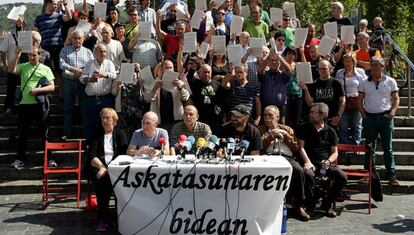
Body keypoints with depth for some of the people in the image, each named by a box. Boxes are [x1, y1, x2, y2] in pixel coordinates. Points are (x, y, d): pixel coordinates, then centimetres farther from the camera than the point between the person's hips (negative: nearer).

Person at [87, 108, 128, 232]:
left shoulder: (120, 134, 13)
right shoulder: (97, 134, 15)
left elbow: (124, 155, -1)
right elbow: (91, 157, 4)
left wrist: (108, 169, -15)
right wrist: (102, 167, -16)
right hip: (99, 167, 1)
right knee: (101, 178, -33)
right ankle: (103, 217, -26)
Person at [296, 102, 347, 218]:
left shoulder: (330, 131, 12)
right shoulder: (304, 128, 8)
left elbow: (335, 152, 11)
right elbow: (301, 146, 1)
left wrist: (328, 161, -11)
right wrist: (307, 162, -16)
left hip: (325, 163, 2)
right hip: (311, 162, -2)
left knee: (342, 177, -22)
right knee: (308, 174, -36)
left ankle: (326, 205, -2)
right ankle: (310, 205, -11)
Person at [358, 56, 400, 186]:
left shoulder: (390, 82, 4)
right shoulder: (365, 83, 8)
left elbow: (396, 99, 4)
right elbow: (360, 100, 9)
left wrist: (392, 112, -11)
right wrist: (364, 115, -2)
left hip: (385, 117, -1)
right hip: (369, 117, 1)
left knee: (388, 148, 2)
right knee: (369, 147, 6)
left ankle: (391, 175, 7)